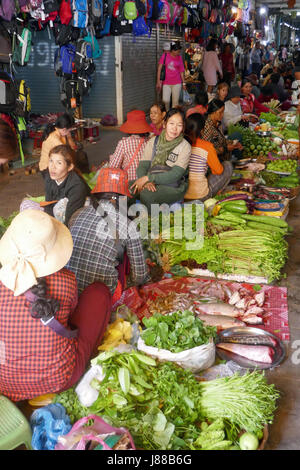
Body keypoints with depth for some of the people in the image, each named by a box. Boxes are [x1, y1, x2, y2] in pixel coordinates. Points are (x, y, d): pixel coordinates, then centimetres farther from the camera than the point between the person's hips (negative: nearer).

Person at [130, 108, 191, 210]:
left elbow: (175, 175, -16)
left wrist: (148, 178, -23)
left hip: (174, 187, -4)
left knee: (146, 194, -34)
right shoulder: (153, 141, 8)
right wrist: (146, 182, -21)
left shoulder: (185, 146, -6)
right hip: (152, 183, 4)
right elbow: (142, 166, 1)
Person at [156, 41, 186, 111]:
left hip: (177, 83, 2)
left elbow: (181, 71, 9)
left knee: (175, 102, 0)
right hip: (166, 83, -2)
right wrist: (158, 81, -7)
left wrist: (183, 83, 9)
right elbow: (159, 68, -1)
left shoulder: (179, 57, 4)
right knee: (165, 100, -15)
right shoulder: (165, 55, -2)